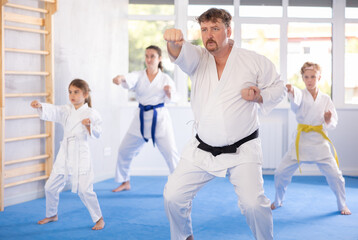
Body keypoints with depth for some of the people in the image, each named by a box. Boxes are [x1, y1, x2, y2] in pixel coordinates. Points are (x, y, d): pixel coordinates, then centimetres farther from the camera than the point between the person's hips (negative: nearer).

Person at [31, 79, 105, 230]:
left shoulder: (91, 113, -5)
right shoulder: (66, 111, 7)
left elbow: (96, 134, -8)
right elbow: (51, 112, -9)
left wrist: (89, 126, -27)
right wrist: (40, 106, -28)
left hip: (80, 155, -5)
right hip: (65, 154, 5)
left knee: (84, 190, -10)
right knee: (51, 187, 12)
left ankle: (99, 219, 8)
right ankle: (52, 215, 35)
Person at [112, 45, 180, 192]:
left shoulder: (165, 79, 1)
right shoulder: (139, 76, 2)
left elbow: (169, 100, 2)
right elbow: (129, 80, -21)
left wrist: (169, 92, -21)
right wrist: (120, 78, -45)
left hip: (159, 118, -3)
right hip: (141, 118, 3)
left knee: (170, 152, -11)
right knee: (124, 151, 8)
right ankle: (125, 182, 28)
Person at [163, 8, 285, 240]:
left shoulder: (255, 61, -4)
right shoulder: (198, 58, 0)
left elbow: (278, 87, 7)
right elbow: (181, 53, -22)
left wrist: (260, 97, -15)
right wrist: (174, 41, -47)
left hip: (241, 150, -3)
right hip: (202, 150, 3)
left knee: (253, 203, -15)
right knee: (173, 196, 2)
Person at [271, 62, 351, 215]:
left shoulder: (325, 99, 5)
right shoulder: (301, 94, -2)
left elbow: (333, 124, 6)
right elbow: (296, 101, -30)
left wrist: (329, 121, -19)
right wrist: (291, 91, -53)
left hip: (319, 142, 1)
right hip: (301, 141, -1)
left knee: (335, 175, -2)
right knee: (281, 173, -2)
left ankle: (342, 205, 23)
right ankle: (278, 201, 24)